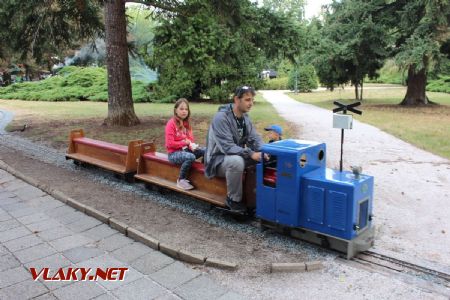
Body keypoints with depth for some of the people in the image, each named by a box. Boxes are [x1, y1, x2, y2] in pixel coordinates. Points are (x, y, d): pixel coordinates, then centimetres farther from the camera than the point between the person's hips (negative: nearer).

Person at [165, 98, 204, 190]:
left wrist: (192, 145, -11)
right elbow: (170, 143, -17)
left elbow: (190, 139, 13)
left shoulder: (187, 123, 9)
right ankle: (181, 180, -16)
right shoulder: (171, 123, -12)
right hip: (174, 153, -6)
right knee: (191, 157, -35)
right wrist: (185, 142, -14)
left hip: (186, 149, 7)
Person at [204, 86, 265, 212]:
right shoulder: (221, 117, -23)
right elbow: (227, 147, -29)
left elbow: (254, 138, 1)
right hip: (219, 159, -8)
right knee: (236, 161, -39)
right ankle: (233, 199, -16)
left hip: (238, 155, 8)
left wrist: (263, 150, -21)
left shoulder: (245, 117, 4)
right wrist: (251, 154, -35)